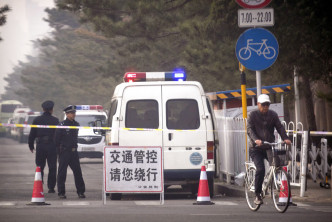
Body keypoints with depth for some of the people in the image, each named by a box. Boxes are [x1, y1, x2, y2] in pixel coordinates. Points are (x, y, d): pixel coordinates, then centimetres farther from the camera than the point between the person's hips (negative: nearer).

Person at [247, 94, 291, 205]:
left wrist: (285, 138, -20)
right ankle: (257, 195, -7)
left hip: (269, 147, 3)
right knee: (260, 169, -19)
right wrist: (255, 139, -32)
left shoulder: (273, 115, 9)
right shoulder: (253, 115, 0)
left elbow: (279, 127, 0)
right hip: (256, 148, -3)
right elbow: (250, 129, -12)